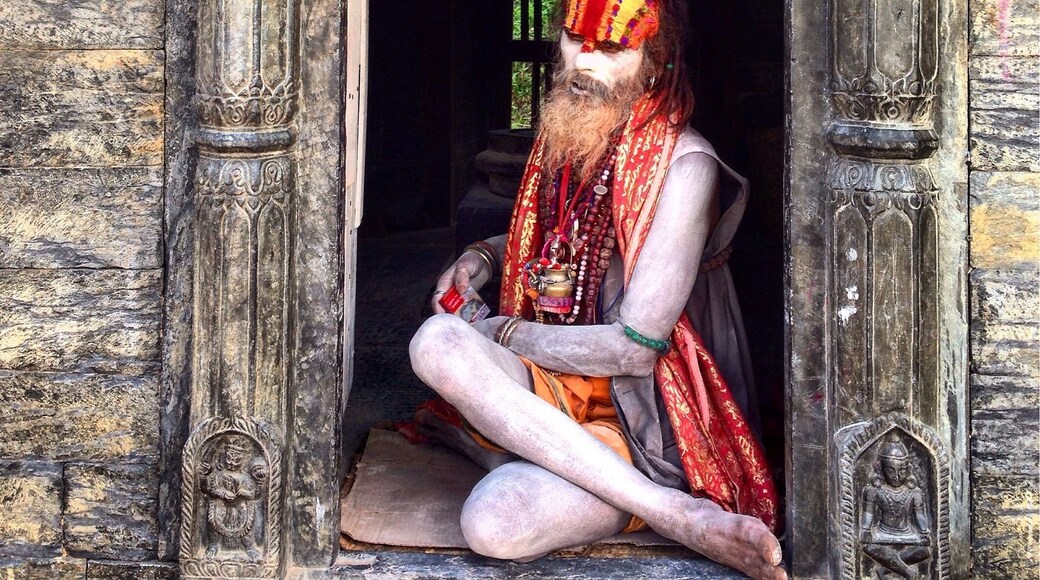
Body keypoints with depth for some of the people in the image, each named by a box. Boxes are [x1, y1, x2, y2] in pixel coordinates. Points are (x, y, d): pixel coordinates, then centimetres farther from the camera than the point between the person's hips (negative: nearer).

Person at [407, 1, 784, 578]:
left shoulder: (682, 165, -15)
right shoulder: (568, 136, 8)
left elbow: (635, 347, -16)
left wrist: (504, 333, -6)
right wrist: (484, 255, 11)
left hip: (636, 418, -8)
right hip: (556, 384, 9)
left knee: (493, 523, -35)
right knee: (436, 340, -28)